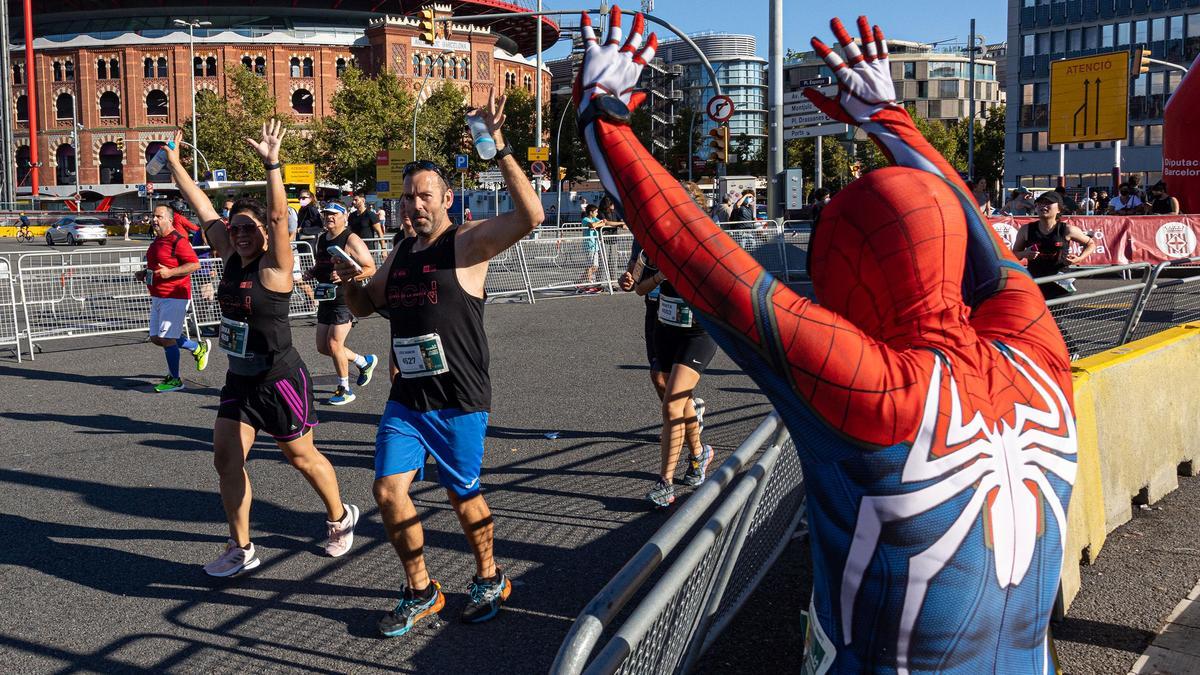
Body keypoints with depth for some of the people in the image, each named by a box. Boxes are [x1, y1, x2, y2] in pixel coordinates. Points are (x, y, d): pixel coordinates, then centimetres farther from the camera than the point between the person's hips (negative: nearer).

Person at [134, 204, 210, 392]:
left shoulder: (178, 241, -14)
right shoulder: (157, 240, 16)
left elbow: (195, 264, -20)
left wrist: (170, 272, -25)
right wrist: (144, 273, 13)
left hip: (174, 297, -10)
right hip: (157, 297, 10)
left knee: (166, 338, -9)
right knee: (156, 338, 13)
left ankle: (175, 380, 4)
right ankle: (199, 348, 28)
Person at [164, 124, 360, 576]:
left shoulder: (274, 267, -16)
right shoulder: (232, 260, 1)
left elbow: (279, 216, -31)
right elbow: (202, 207, 2)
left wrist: (271, 164, -41)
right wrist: (173, 162, 1)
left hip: (280, 381, -7)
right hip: (240, 379, 7)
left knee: (302, 457, 9)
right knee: (226, 460, 3)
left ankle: (340, 517, 34)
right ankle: (241, 549, 14)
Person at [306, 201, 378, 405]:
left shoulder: (351, 240, -12)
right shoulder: (320, 239, 11)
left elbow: (370, 269, -15)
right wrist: (311, 273, 5)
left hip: (346, 300, -8)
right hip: (325, 300, 8)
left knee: (334, 344, -9)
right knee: (323, 347, 10)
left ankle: (345, 389, 9)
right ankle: (364, 361, 30)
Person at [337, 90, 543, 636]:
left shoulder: (468, 242, -10)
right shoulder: (400, 253, 11)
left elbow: (530, 216, -27)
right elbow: (363, 306, 26)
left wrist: (499, 149, -30)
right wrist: (347, 278, 4)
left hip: (458, 401, -6)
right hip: (406, 400, 6)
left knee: (463, 495, 8)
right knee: (389, 491, 0)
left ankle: (489, 579, 34)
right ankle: (421, 592, 19)